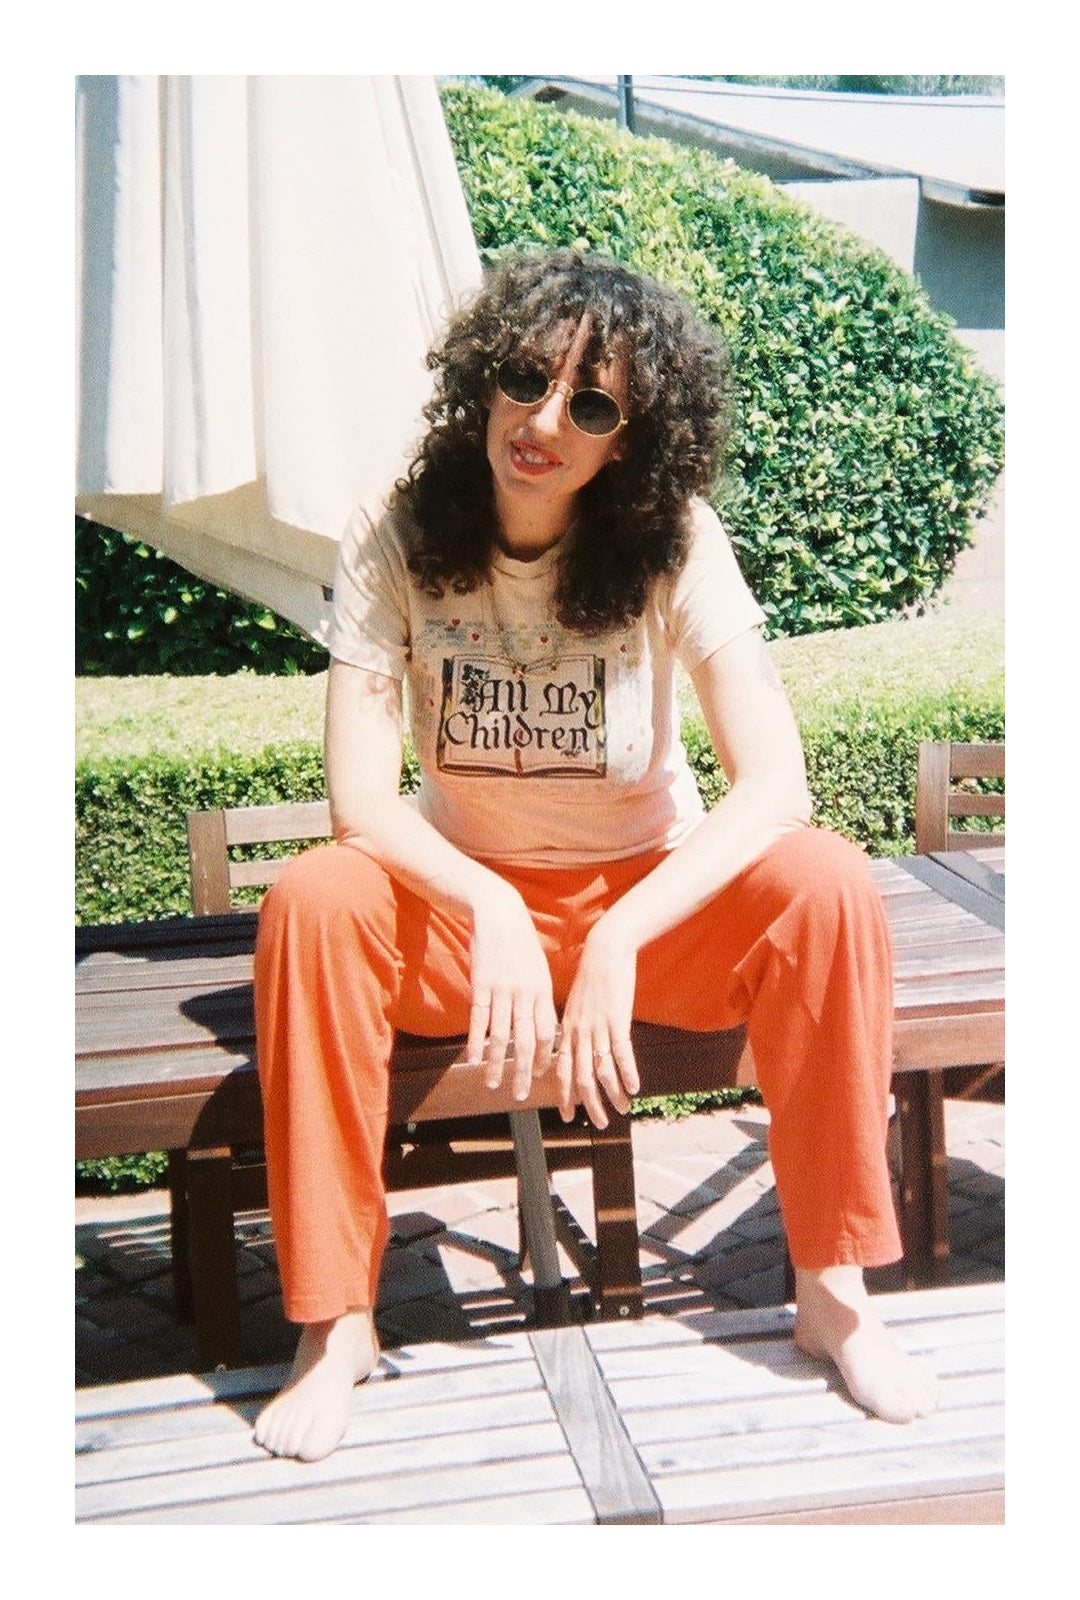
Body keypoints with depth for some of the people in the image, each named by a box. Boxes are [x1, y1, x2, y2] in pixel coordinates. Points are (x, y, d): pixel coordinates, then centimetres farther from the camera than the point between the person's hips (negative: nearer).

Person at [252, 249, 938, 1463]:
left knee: (827, 883, -28)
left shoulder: (676, 544, -14)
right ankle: (336, 1322, -19)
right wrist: (493, 912, -36)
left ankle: (832, 1291, -14)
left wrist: (618, 941, -32)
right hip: (462, 904, 0)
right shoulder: (392, 546, -12)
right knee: (312, 899, -30)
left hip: (652, 901, 0)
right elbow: (359, 800, -19)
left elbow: (773, 784, -22)